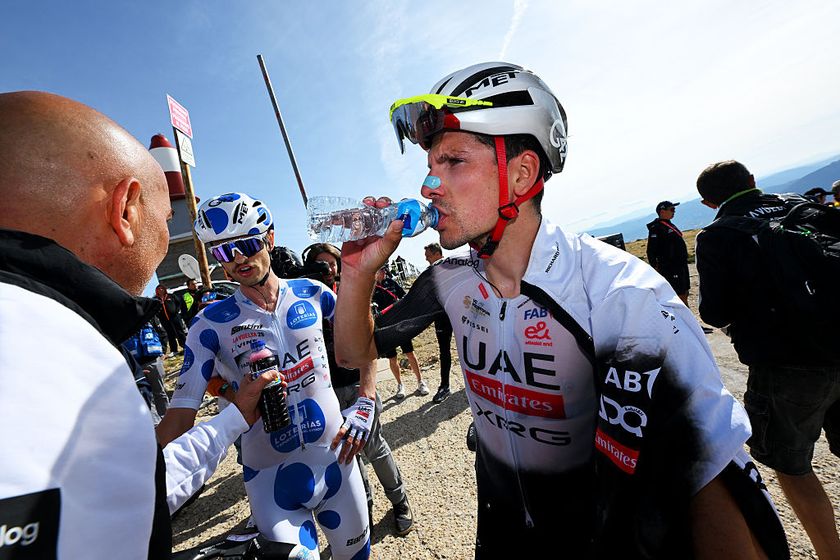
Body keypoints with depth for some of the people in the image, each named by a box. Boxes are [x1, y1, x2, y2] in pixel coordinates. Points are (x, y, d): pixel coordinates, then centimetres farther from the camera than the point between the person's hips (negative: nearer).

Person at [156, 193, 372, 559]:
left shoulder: (312, 294, -5)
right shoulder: (211, 324, -10)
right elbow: (180, 415, -11)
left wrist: (365, 405, -4)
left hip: (336, 460, 3)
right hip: (271, 480, -2)